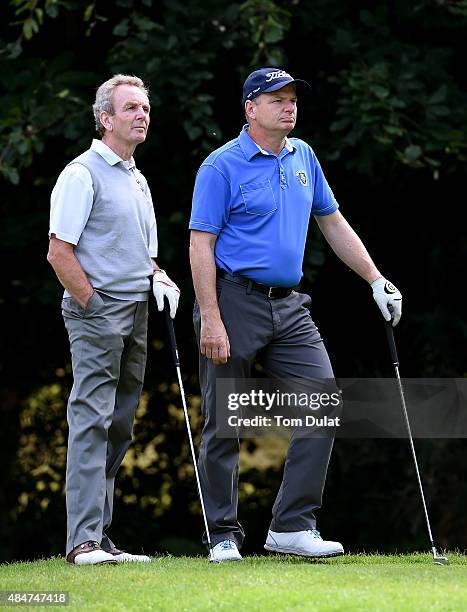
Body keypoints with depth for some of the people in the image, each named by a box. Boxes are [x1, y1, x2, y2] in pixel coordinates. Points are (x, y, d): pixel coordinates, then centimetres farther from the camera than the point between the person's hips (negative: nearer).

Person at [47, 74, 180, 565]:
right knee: (91, 421, -13)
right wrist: (92, 303, -14)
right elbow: (59, 252, -14)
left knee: (119, 427, 7)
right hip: (97, 310, -9)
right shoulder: (83, 174, -8)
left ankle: (99, 538, 10)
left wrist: (159, 278, 8)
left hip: (136, 315, 9)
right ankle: (83, 539, -16)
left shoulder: (137, 180, 20)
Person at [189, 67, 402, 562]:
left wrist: (376, 279, 15)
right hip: (234, 301, -6)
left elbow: (332, 223, 21)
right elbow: (201, 246, -12)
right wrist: (210, 320, -19)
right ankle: (223, 535, 10)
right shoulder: (222, 167, -8)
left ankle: (292, 526, -5)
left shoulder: (303, 157, 12)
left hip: (288, 307, 6)